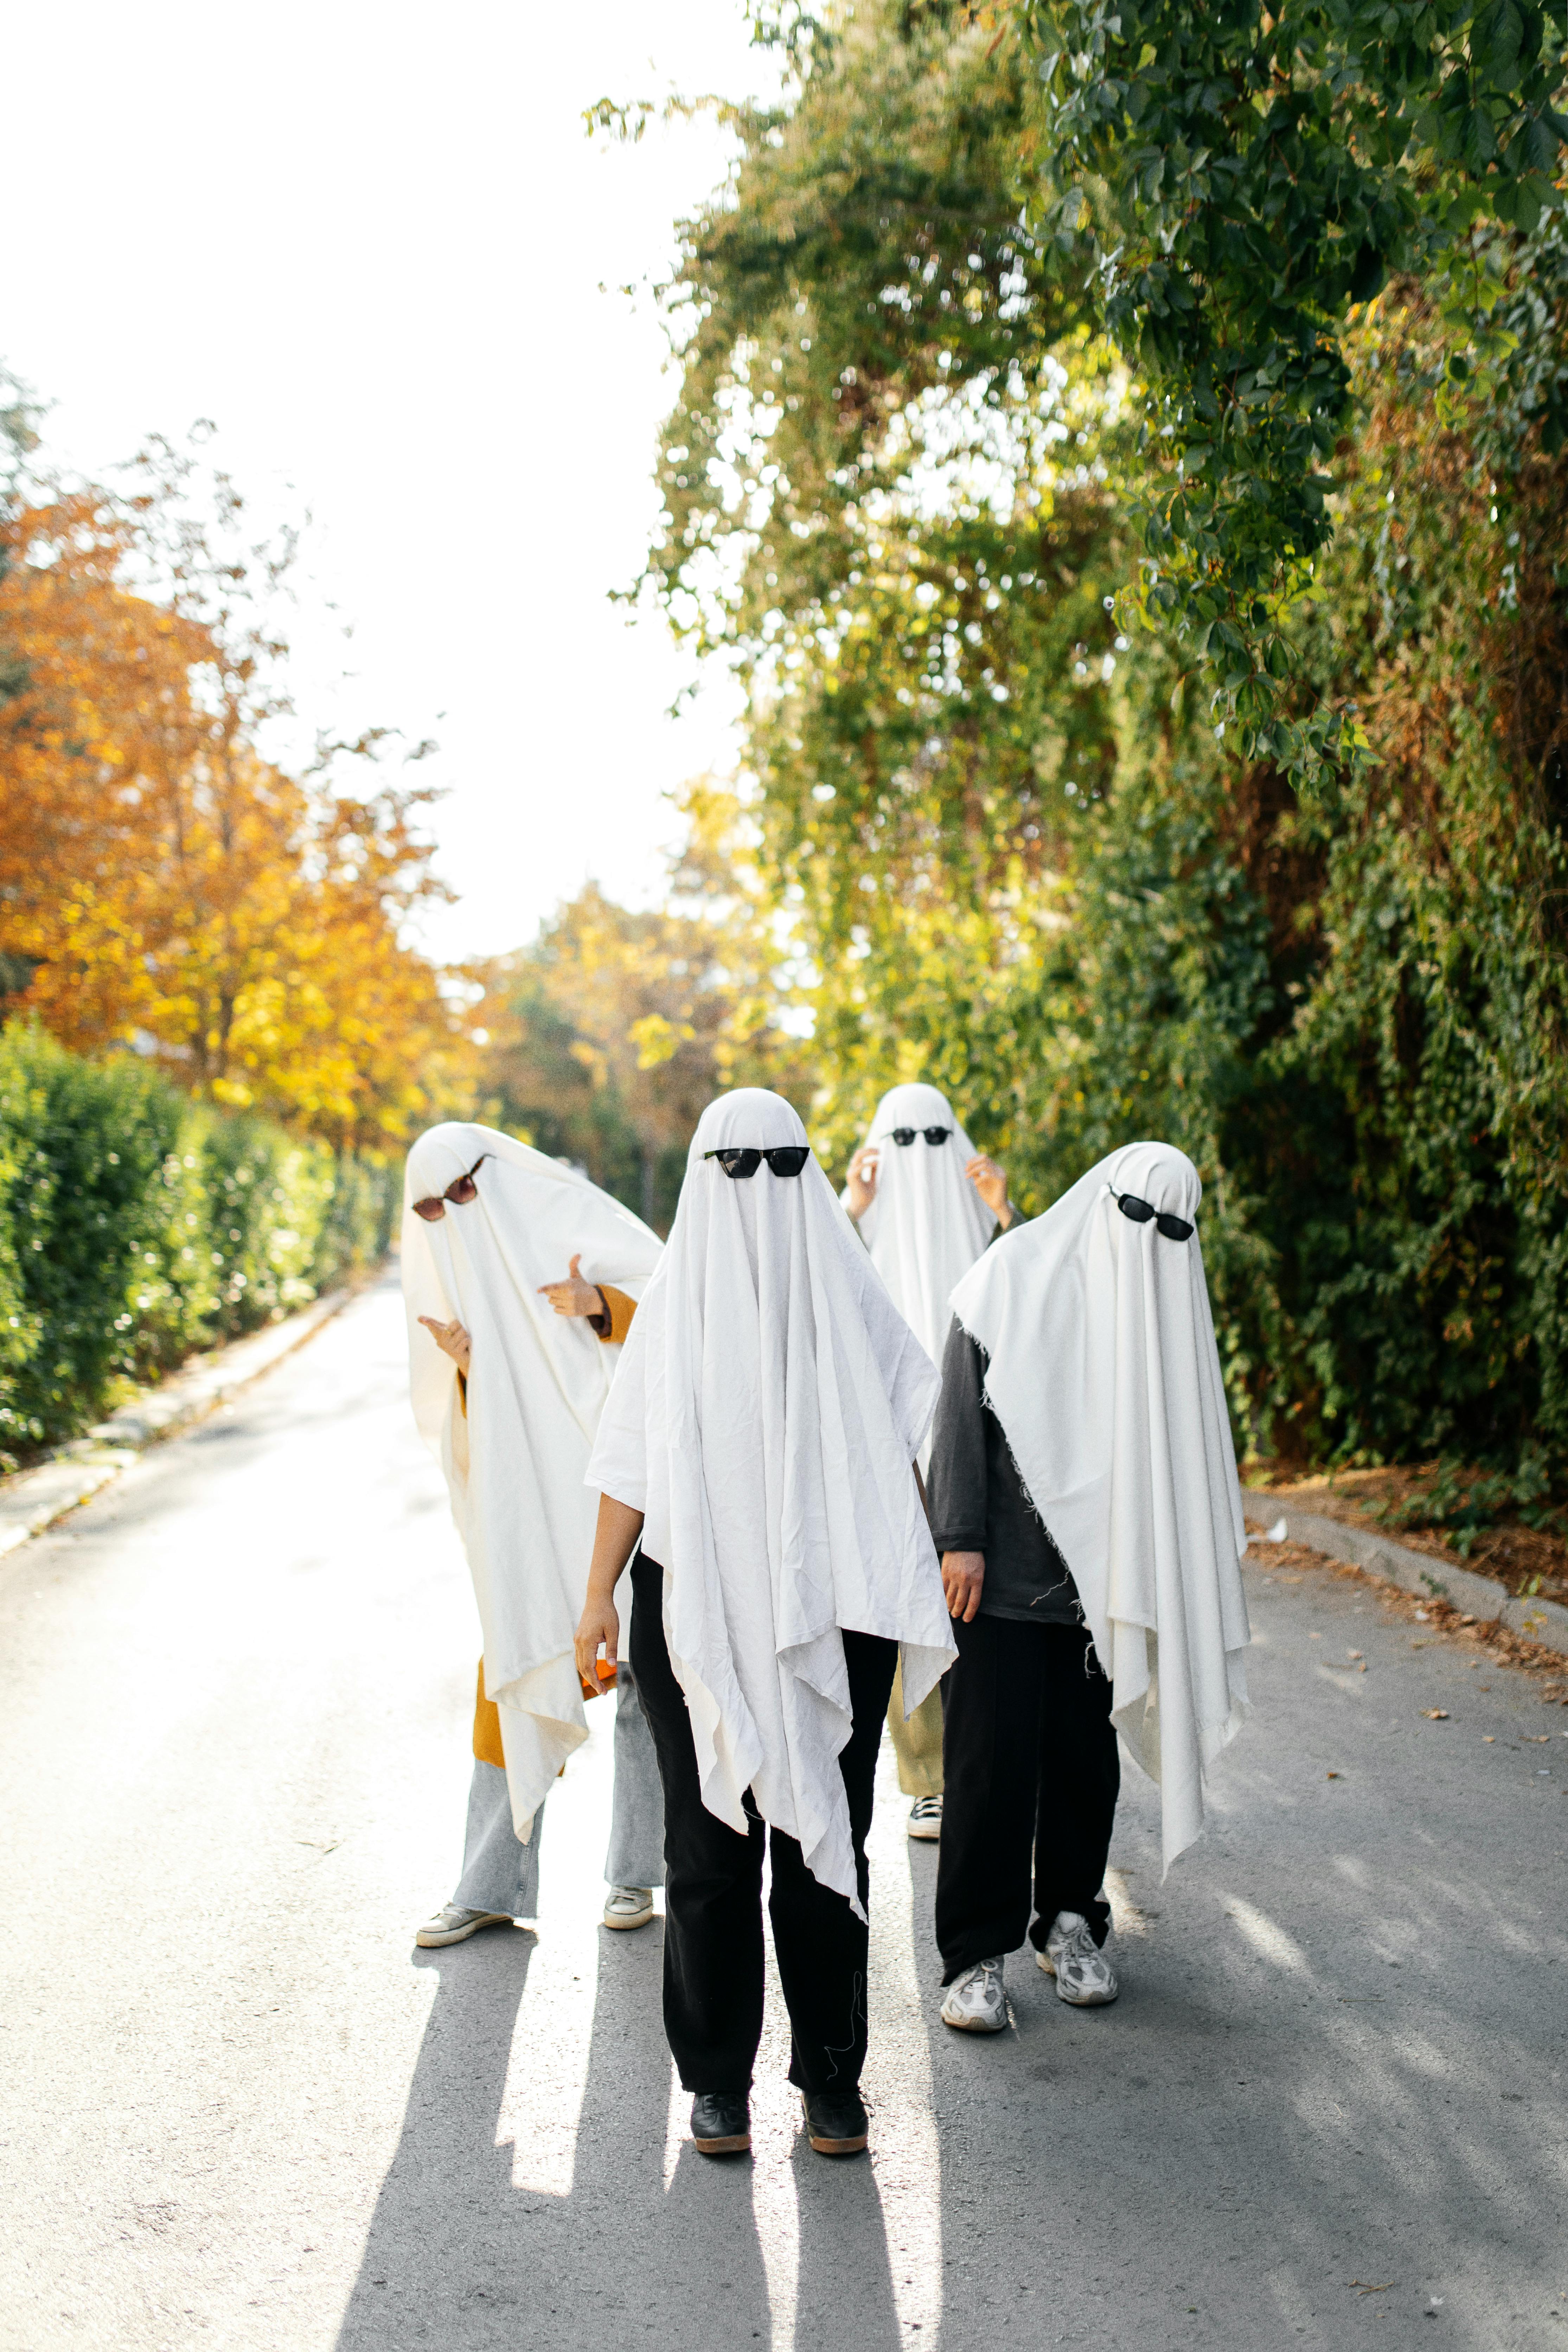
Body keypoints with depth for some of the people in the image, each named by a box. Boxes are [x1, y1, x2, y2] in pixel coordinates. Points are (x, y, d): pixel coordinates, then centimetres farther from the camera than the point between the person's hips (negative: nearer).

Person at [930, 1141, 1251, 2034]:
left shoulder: (1166, 1295, 10)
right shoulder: (1013, 1276, -3)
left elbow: (1180, 1441, 11)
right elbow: (962, 1412, -6)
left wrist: (1152, 1571, 6)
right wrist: (961, 1540, -12)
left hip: (1097, 1571, 4)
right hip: (1001, 1565, -4)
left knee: (1087, 1752, 8)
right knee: (993, 1754, -4)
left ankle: (1070, 1921, 26)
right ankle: (978, 1954, 3)